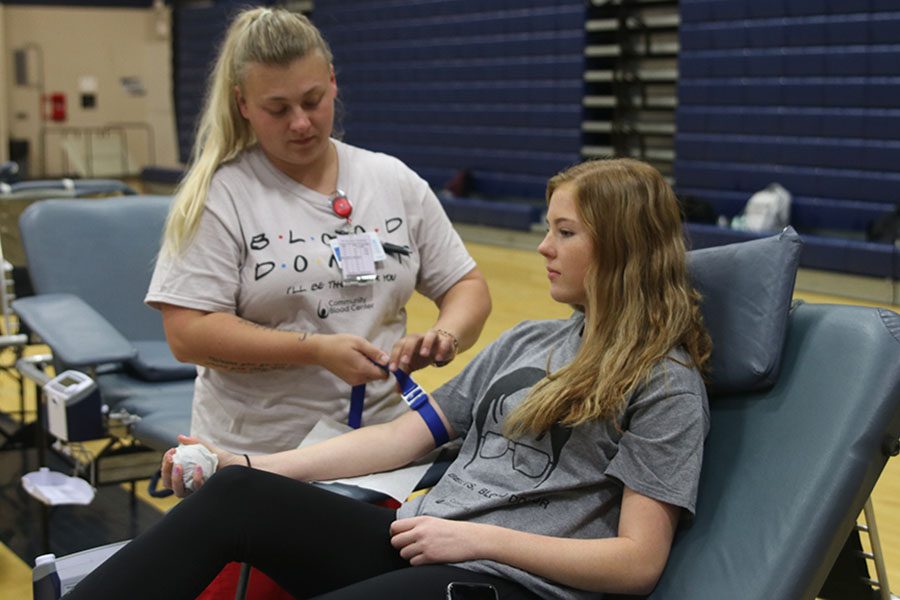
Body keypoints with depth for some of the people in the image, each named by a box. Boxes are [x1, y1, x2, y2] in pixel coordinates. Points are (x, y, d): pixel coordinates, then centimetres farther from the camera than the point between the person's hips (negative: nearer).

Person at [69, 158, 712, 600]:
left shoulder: (667, 385, -3)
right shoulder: (525, 342, 18)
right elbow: (405, 434, 14)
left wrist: (479, 537, -13)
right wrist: (254, 467, 5)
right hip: (419, 543, 7)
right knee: (236, 495, -18)